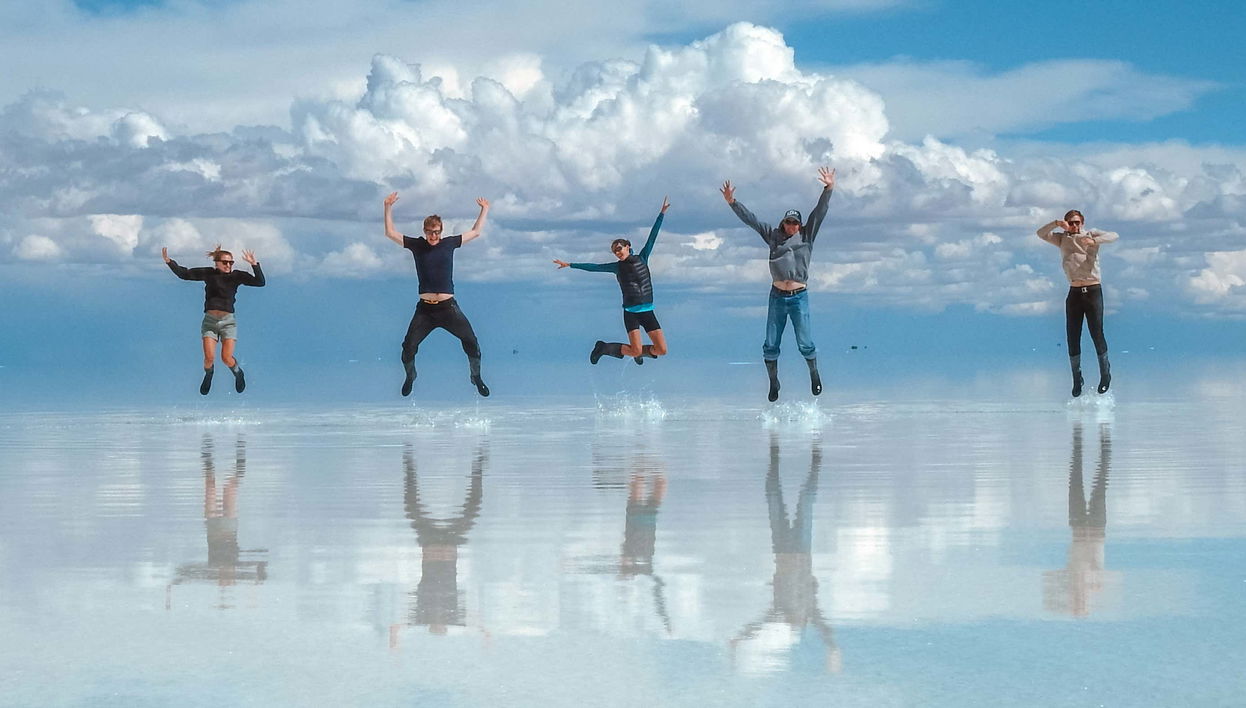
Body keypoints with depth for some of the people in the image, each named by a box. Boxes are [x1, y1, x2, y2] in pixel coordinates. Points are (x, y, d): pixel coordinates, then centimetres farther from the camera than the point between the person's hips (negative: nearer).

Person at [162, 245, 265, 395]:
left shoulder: (237, 276, 1)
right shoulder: (209, 273, 3)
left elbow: (260, 282, -7)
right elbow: (184, 274, 10)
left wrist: (254, 264, -19)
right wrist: (169, 262, -1)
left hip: (228, 321, -1)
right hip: (210, 321, 1)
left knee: (227, 358, -10)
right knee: (209, 357, -12)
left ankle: (238, 374, 24)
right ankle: (208, 376, 23)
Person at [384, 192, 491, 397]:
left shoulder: (449, 243, 5)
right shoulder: (417, 245, 3)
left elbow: (474, 232, 17)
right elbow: (390, 233, 3)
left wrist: (484, 210, 18)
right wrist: (388, 207, -6)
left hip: (448, 307, 0)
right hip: (425, 309, 0)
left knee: (471, 341, -5)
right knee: (408, 347, -2)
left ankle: (476, 378, 16)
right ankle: (410, 377, 26)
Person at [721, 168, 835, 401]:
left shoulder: (806, 236, 5)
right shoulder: (773, 236, 9)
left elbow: (819, 213, -4)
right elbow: (750, 219, 9)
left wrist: (829, 190, -15)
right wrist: (732, 202, 3)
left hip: (799, 297, -2)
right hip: (777, 296, 2)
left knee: (806, 345, -4)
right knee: (770, 346, 3)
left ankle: (814, 374, 23)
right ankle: (773, 383, 19)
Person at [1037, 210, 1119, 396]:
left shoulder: (1092, 234, 5)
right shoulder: (1062, 239, 13)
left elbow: (1113, 236, -9)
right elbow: (1041, 234, 3)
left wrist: (1094, 241, -25)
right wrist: (1056, 224, -13)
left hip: (1093, 290, -3)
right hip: (1074, 292, 3)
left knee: (1097, 334, -5)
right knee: (1073, 338, 1)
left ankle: (1105, 374, 13)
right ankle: (1077, 379, 10)